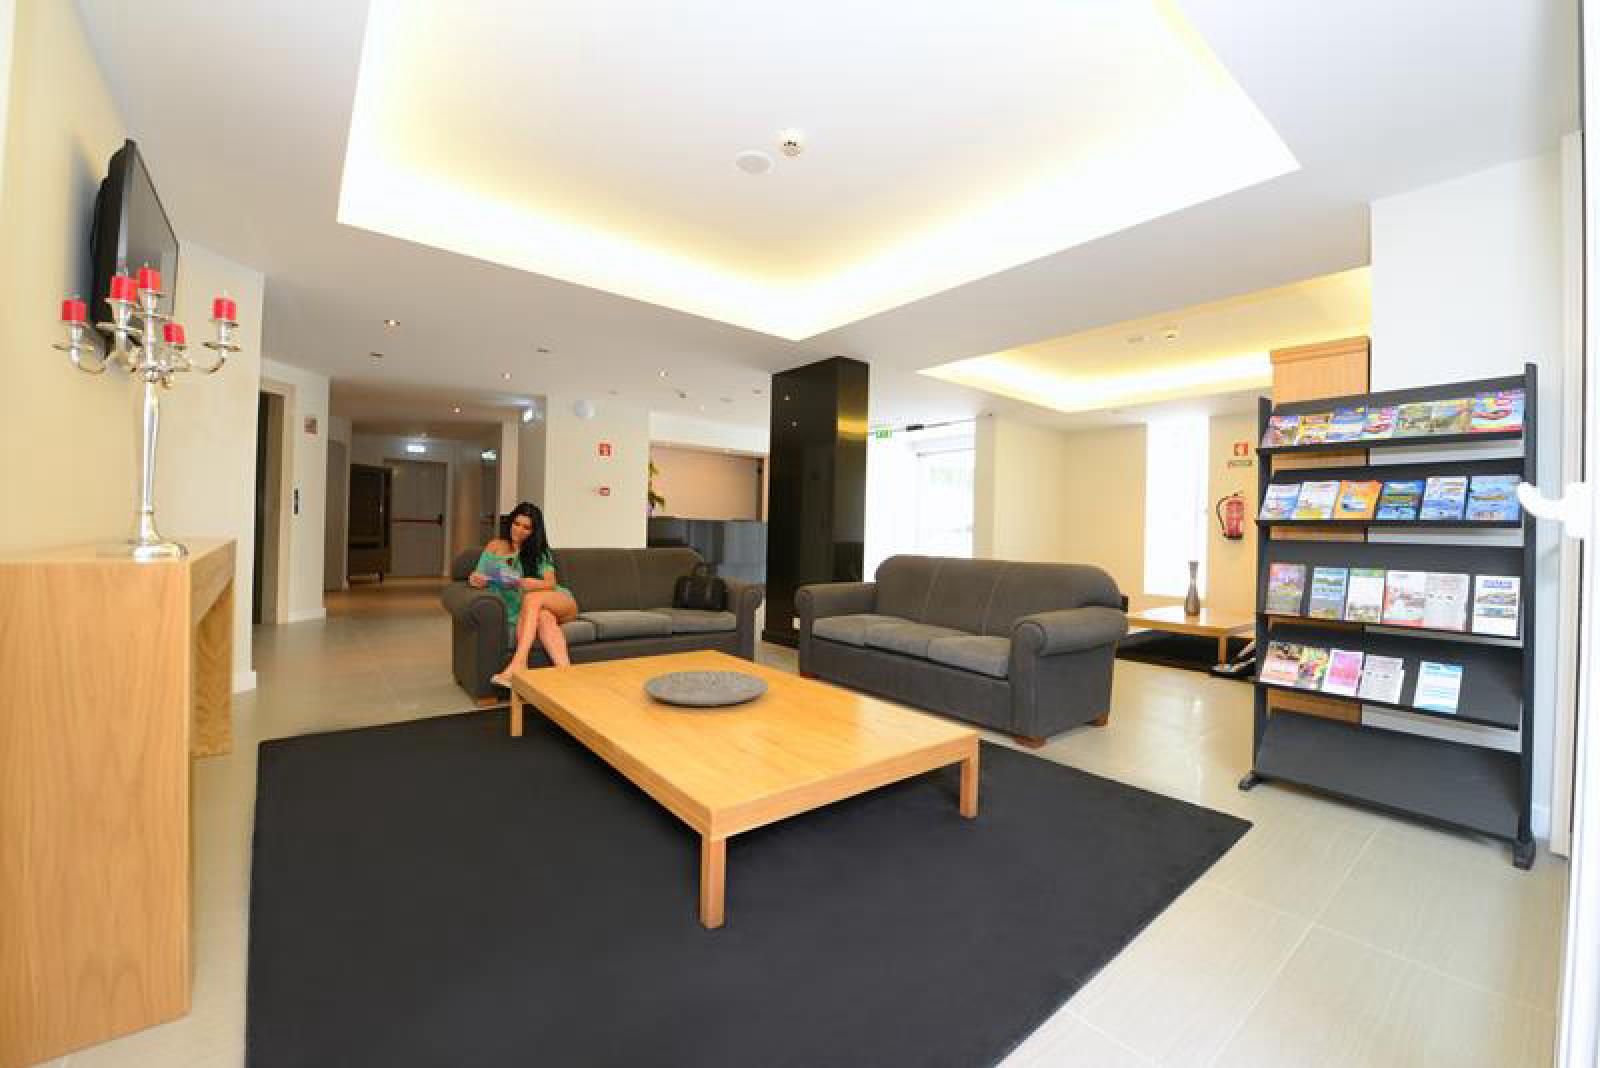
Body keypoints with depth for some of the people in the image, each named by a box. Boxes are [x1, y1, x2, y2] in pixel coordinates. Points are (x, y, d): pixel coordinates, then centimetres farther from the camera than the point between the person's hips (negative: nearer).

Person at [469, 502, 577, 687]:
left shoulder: (540, 550, 13)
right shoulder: (495, 547, 14)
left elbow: (550, 583, -1)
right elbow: (479, 579, 8)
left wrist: (536, 585, -26)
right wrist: (475, 579, -18)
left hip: (560, 604, 0)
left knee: (532, 598, -34)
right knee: (544, 617, -36)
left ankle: (518, 663, -44)